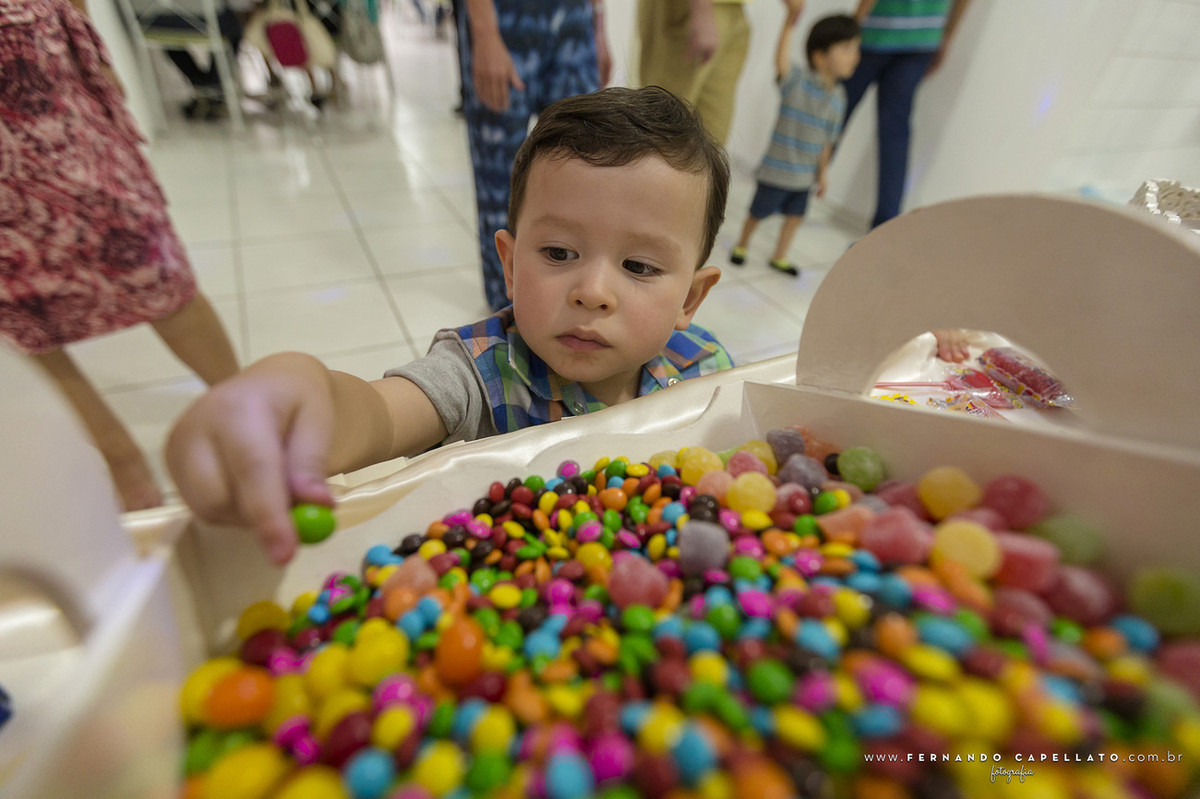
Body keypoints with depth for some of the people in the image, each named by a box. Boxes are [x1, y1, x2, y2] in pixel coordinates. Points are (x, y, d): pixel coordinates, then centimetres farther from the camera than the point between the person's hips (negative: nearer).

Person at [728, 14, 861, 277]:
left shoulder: (838, 98, 2)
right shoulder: (797, 81, -15)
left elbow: (827, 141, 9)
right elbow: (781, 61, -36)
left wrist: (822, 174, 11)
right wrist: (790, 22, -46)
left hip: (805, 176, 6)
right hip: (776, 172, -5)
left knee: (795, 216, 13)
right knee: (758, 213, 9)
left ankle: (779, 257, 32)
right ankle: (742, 245, 35)